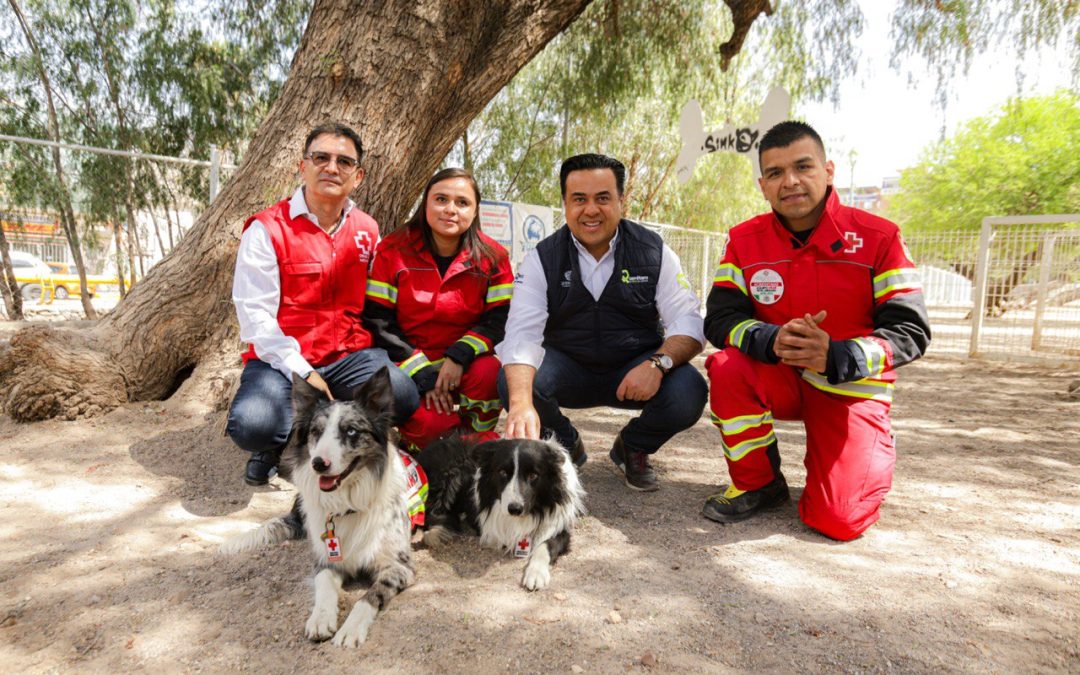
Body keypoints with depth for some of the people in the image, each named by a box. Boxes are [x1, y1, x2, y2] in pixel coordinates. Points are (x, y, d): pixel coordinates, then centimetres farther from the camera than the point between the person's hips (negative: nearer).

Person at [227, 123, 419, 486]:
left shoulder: (367, 230, 9)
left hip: (349, 355, 4)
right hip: (282, 359, -3)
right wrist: (302, 372, -19)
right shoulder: (267, 228, -5)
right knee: (251, 425, -32)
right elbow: (255, 314, -11)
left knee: (403, 397, -26)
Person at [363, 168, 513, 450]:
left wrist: (459, 356, -22)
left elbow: (501, 318, -5)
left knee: (490, 373, -32)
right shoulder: (393, 250, -6)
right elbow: (377, 320, -7)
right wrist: (422, 374, -15)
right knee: (427, 424, -29)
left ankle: (477, 436, 0)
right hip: (406, 364, -1)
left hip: (466, 365, 2)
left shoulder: (492, 256, -3)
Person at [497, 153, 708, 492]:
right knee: (512, 383, -28)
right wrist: (521, 404, -39)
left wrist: (658, 363, -32)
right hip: (568, 370, 0)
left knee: (688, 393, -28)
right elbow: (523, 333, -21)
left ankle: (632, 448, 7)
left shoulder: (653, 252, -5)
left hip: (636, 372, 0)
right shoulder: (543, 258, -8)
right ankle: (565, 447, 7)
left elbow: (687, 322, -9)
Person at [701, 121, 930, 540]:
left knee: (837, 522, -14)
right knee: (727, 367, -32)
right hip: (781, 380, 2)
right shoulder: (745, 241, -5)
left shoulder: (878, 237, -11)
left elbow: (911, 331, -13)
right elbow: (720, 319, -11)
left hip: (852, 390, -2)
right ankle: (758, 484, -7)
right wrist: (772, 340, -32)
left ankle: (873, 453, 23)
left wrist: (836, 357, -30)